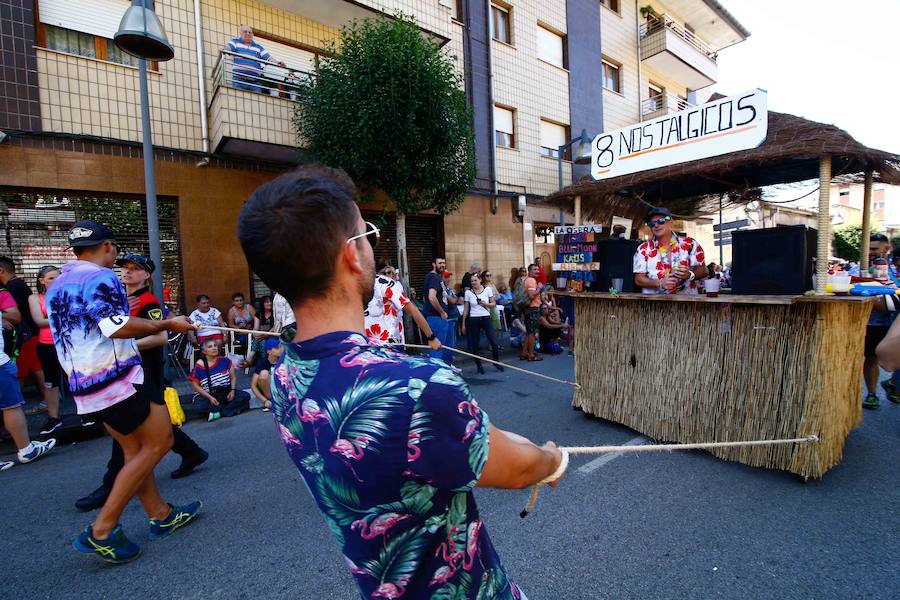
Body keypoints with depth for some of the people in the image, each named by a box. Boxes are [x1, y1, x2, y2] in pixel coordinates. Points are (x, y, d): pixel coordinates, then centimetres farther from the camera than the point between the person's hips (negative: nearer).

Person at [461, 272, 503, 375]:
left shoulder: (487, 289, 3)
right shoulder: (468, 292, 1)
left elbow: (493, 304, 7)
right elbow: (466, 309, 4)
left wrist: (485, 304, -13)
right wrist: (463, 324, 4)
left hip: (486, 318, 0)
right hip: (473, 320, 0)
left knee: (494, 343, -5)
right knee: (475, 344, 2)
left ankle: (496, 362, 19)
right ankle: (479, 366, 19)